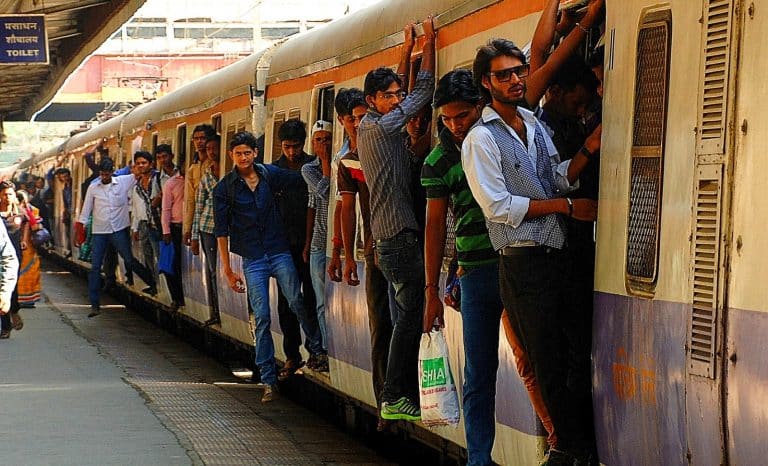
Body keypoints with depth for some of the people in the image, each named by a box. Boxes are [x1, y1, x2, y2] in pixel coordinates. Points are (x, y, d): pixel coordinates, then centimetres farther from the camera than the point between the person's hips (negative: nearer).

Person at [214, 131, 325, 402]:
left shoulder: (270, 174, 3)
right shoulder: (224, 188, 0)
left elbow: (301, 181, 16)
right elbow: (222, 231, 2)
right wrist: (228, 270, 0)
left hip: (279, 252, 1)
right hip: (252, 260, -1)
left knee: (296, 302, -12)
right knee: (261, 318, -3)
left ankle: (317, 348, 9)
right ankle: (269, 380, 0)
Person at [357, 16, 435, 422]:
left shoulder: (370, 129, 17)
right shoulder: (381, 127, -9)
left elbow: (410, 93, 31)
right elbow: (424, 90, -6)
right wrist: (428, 43, 1)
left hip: (389, 238, 10)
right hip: (399, 236, -10)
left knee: (408, 315, 10)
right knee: (412, 315, -11)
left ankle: (402, 394, 10)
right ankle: (395, 397, -11)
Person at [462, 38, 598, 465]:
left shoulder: (535, 125, 16)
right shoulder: (481, 139, -6)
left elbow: (561, 177, 8)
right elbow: (498, 206, -13)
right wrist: (568, 206, -12)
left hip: (559, 253, 6)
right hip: (524, 262, -6)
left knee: (571, 353, 9)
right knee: (546, 361, 0)